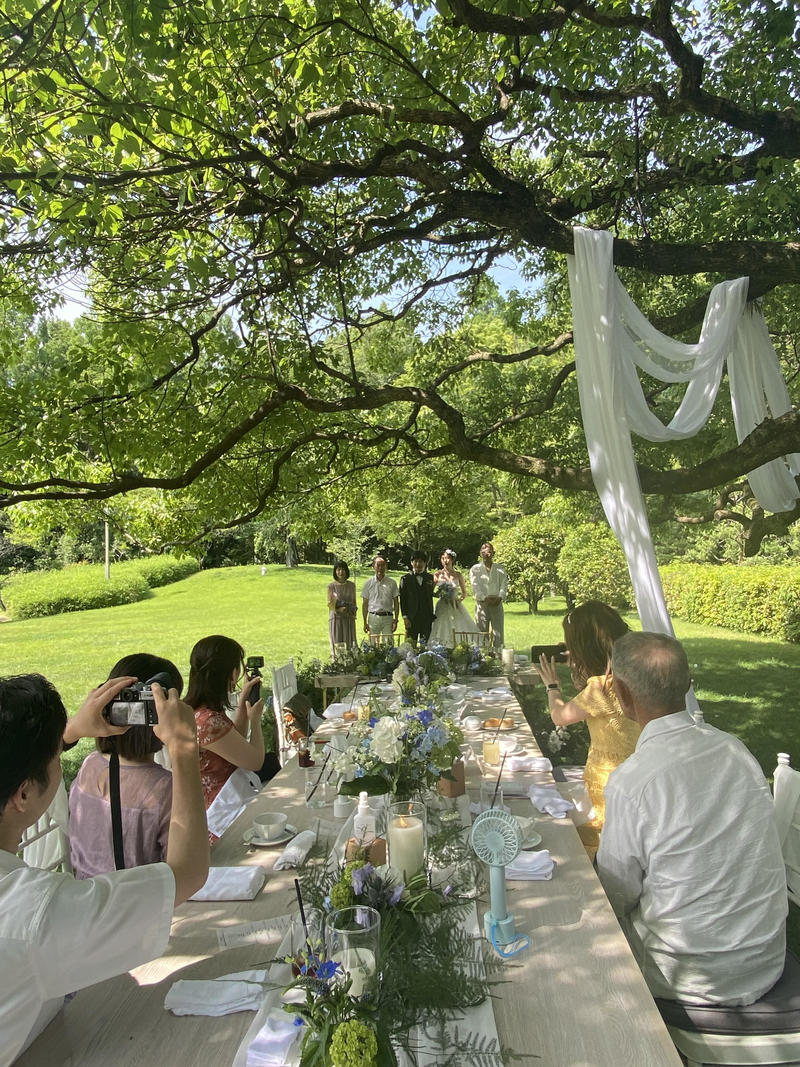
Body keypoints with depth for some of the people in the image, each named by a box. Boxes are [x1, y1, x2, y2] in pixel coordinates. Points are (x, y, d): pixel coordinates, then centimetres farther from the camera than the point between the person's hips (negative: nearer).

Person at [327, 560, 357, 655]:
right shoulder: (331, 586, -1)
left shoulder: (351, 585, 6)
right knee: (337, 643, -4)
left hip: (349, 619, 2)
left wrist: (353, 610, -6)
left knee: (350, 643, 1)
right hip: (336, 618, -2)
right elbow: (329, 604, -2)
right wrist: (339, 609, -18)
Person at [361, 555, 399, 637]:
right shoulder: (368, 583, 6)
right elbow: (365, 604, 7)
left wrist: (396, 620, 1)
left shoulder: (392, 583, 7)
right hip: (373, 617, 0)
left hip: (388, 618, 0)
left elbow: (396, 603, 9)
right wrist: (365, 622, 2)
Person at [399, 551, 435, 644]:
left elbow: (430, 595, 13)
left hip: (427, 618, 2)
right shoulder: (406, 579, 2)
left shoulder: (430, 577, 10)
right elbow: (402, 599, 1)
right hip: (411, 618, -2)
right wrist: (405, 617, -6)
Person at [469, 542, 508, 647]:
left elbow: (504, 584, 4)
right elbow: (475, 586, -4)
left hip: (497, 604, 2)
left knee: (498, 630, 0)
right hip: (482, 603, -2)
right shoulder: (475, 569, 8)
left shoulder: (499, 569, 14)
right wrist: (484, 598, -17)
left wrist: (500, 597, -14)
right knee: (482, 632, -2)